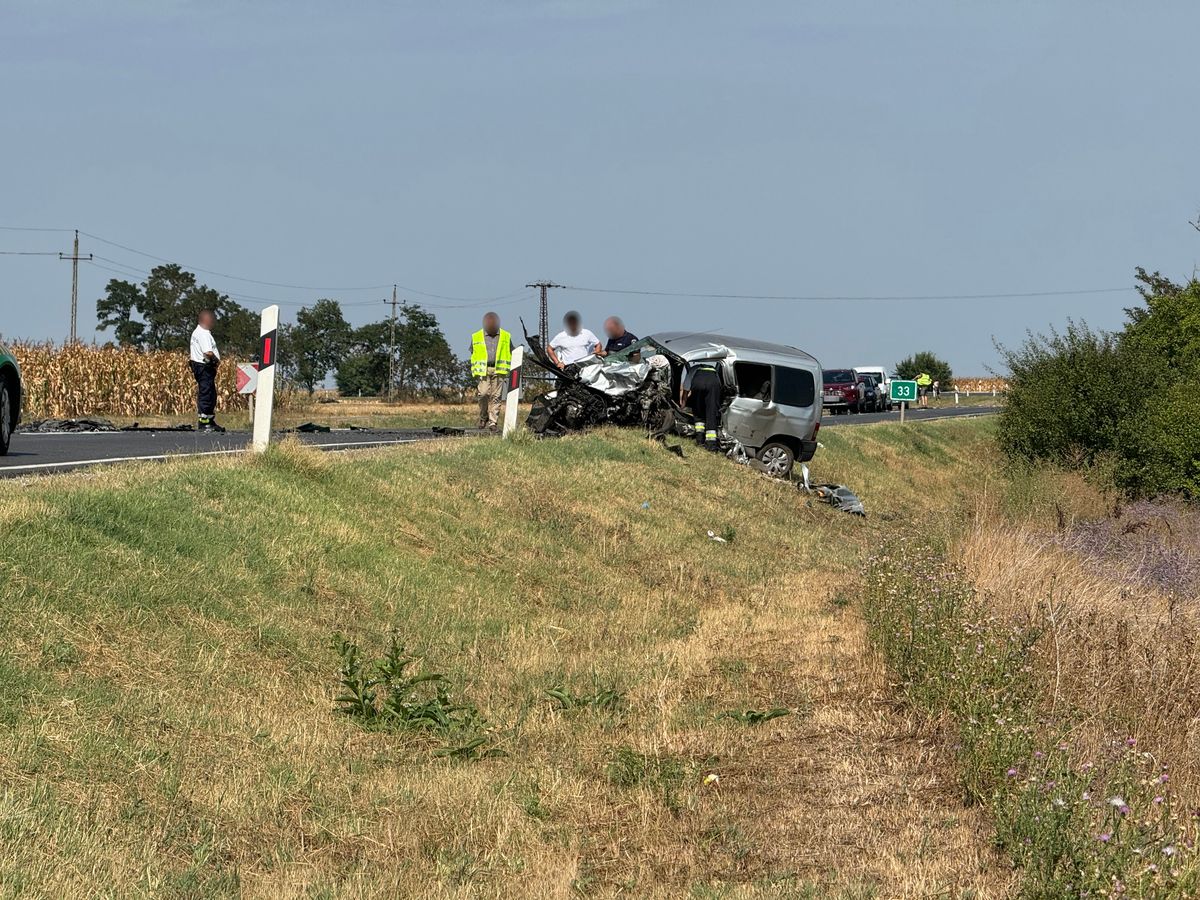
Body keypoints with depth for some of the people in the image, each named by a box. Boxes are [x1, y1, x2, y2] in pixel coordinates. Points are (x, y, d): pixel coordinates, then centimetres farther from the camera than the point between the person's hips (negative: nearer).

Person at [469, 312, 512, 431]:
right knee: (483, 394, -12)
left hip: (498, 371, 0)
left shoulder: (506, 337, 10)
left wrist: (509, 372, 9)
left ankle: (493, 422, -1)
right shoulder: (476, 337, 9)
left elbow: (510, 355, 16)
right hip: (483, 371, 0)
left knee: (495, 397, -4)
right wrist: (474, 373, 7)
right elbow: (473, 356, 13)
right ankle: (483, 418, 8)